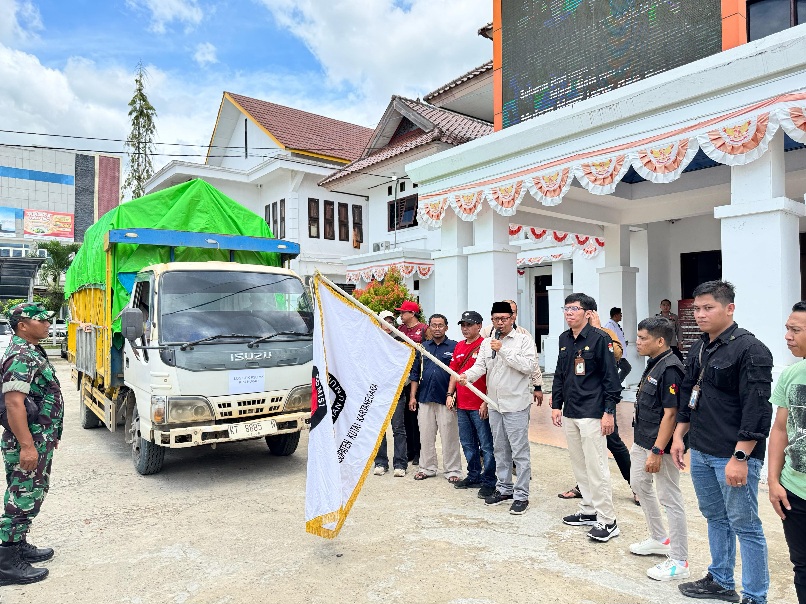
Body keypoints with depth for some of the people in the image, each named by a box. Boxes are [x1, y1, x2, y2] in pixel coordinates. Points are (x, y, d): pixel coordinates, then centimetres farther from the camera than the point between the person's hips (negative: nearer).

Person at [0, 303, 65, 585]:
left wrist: (49, 435, 25)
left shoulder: (32, 353, 14)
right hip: (28, 442, -10)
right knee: (23, 500, -2)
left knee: (32, 496, 19)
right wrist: (27, 446, -27)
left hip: (40, 439, 10)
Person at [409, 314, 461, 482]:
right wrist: (412, 396, 7)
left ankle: (452, 470, 14)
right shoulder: (422, 347, 11)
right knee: (425, 436, 11)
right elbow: (415, 373, 12)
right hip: (425, 398, 4)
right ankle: (427, 468, 23)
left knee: (449, 436, 2)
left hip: (446, 399, -4)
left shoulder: (454, 347, -1)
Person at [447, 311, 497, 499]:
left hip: (480, 406, -7)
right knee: (468, 444, 16)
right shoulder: (459, 346, 12)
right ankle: (474, 476, 30)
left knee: (486, 446, 1)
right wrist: (450, 394, 11)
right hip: (461, 405, 8)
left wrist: (486, 402, -16)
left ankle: (489, 482, 11)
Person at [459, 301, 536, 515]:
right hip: (494, 404, 6)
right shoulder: (487, 343, 10)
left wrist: (504, 350, -20)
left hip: (516, 404, -6)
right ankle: (504, 488, 30)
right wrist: (467, 376, -19)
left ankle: (521, 495, 9)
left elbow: (528, 366, -19)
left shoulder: (524, 340, -7)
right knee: (500, 449, 17)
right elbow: (480, 365, 1)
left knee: (520, 451, -1)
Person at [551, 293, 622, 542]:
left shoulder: (600, 338, -11)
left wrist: (609, 412, -14)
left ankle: (607, 521, 8)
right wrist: (556, 405, 13)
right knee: (579, 464, 15)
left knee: (596, 466, -3)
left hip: (592, 414, -7)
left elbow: (611, 378, -12)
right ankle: (589, 511, 28)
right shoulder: (564, 339, 10)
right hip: (569, 413, 8)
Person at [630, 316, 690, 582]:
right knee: (639, 484, 22)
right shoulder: (654, 364, 8)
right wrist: (644, 445, 19)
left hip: (660, 445, -11)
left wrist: (657, 451, -23)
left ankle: (679, 562, 15)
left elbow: (670, 413, -23)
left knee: (670, 499, 1)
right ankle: (659, 539, 39)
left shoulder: (670, 369, -21)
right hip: (642, 440, 11)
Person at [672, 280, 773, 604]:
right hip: (700, 453, 8)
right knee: (716, 518, 20)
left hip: (734, 456, -8)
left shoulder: (750, 349, -14)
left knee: (745, 526, 4)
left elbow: (757, 409, -19)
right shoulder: (697, 349, 10)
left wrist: (740, 458, -21)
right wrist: (679, 436, 14)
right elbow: (687, 395, 19)